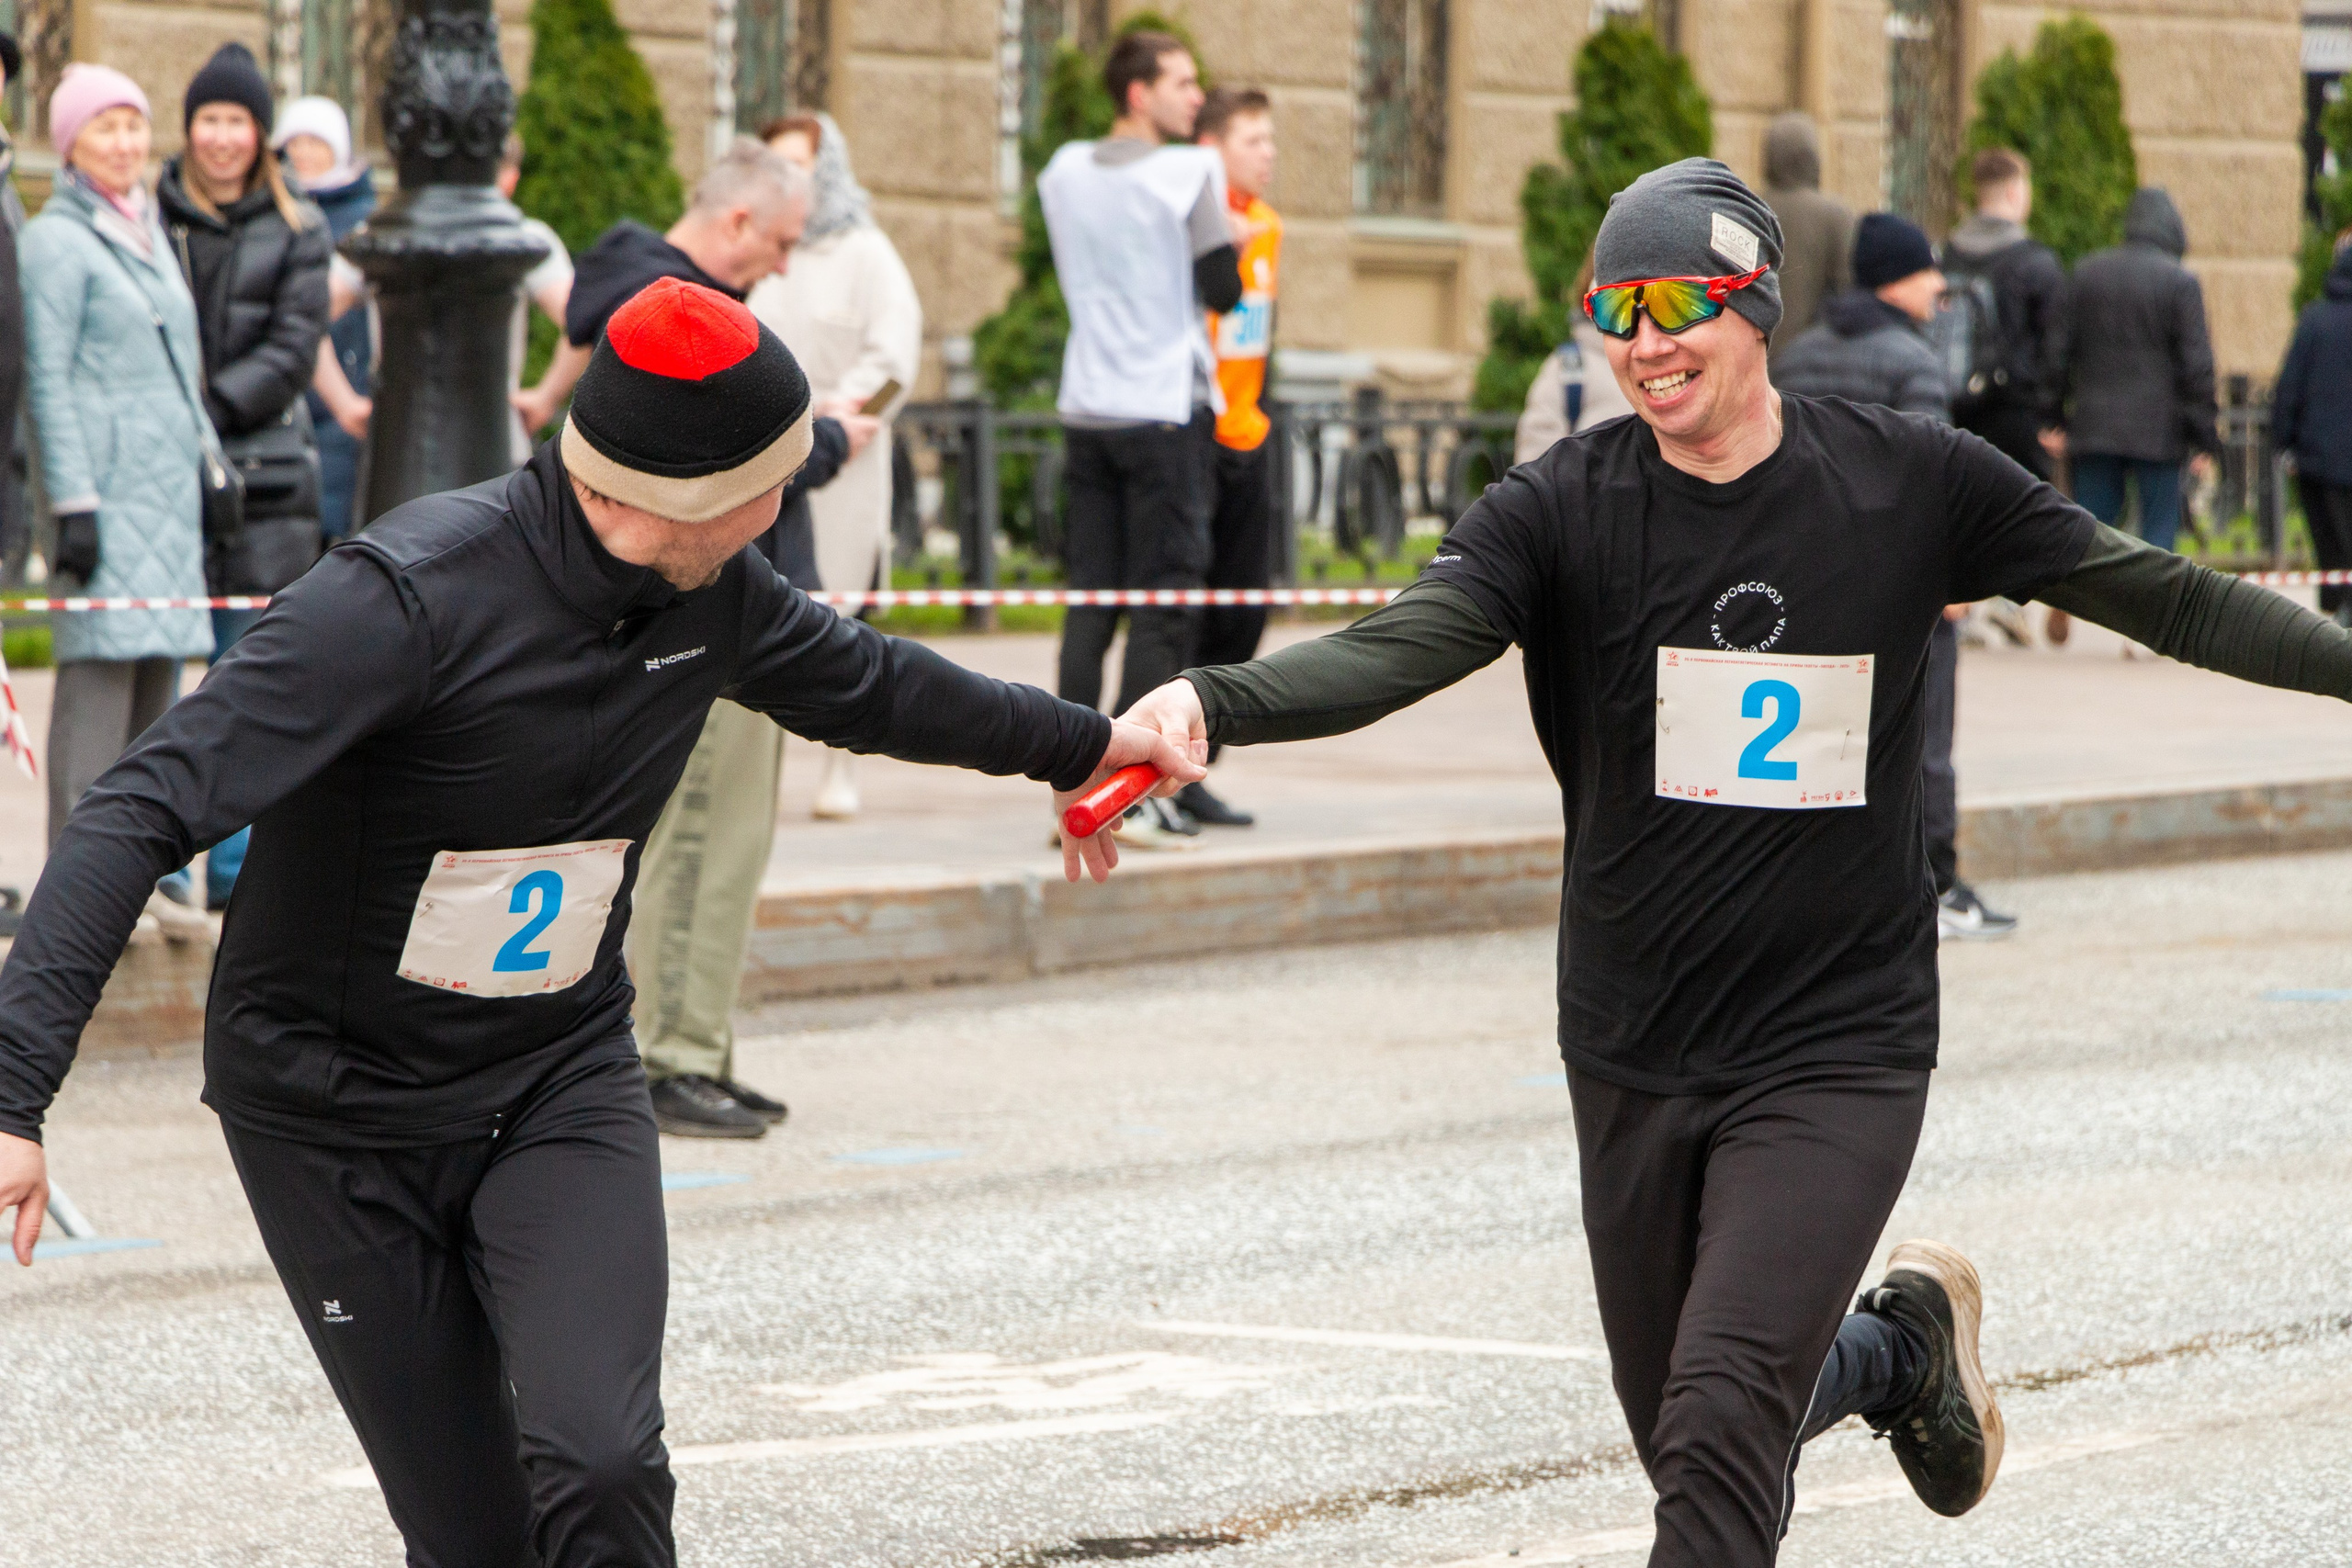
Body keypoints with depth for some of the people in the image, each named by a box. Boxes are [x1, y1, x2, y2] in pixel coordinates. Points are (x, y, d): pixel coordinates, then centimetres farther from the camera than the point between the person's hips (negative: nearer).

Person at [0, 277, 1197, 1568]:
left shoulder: (709, 588, -4)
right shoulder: (411, 593, -26)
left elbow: (855, 680, 20)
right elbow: (146, 809, -31)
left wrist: (1075, 743, 36)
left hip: (564, 1082, 4)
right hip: (333, 1110, -4)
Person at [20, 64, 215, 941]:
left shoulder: (151, 233, 18)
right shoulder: (55, 241, -5)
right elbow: (48, 381, -10)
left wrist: (211, 458, 21)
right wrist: (74, 502, -15)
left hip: (171, 483, 8)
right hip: (109, 484, -8)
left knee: (161, 667, 6)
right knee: (103, 664, -10)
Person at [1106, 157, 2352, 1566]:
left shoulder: (1909, 483, -5)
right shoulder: (1564, 510, -6)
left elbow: (2167, 598, 5)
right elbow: (1404, 645, -22)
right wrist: (1209, 707, -40)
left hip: (1840, 1047, -3)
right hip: (1633, 1062, 3)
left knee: (1723, 1419, -18)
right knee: (1686, 1436, 15)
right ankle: (1900, 1343, 44)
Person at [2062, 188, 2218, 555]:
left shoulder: (2085, 272, 8)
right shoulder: (2180, 281, -5)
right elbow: (2197, 363, -6)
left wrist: (2058, 422, 10)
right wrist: (2205, 440, -2)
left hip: (2092, 426, 3)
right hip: (2158, 430, -3)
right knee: (2159, 526, 3)